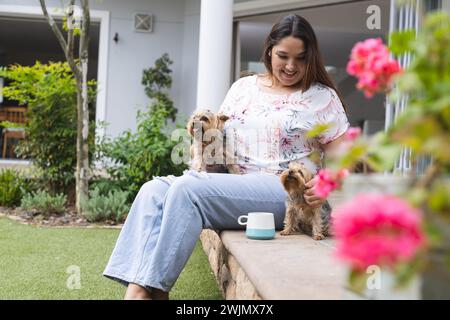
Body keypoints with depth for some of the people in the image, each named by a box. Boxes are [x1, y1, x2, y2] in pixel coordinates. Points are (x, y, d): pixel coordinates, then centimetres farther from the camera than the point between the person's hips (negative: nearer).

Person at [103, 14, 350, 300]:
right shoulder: (243, 87, 18)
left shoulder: (323, 97, 5)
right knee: (153, 190, -19)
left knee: (187, 189, -29)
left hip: (286, 192, -6)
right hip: (231, 183, 6)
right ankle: (136, 288, -31)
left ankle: (151, 288, -27)